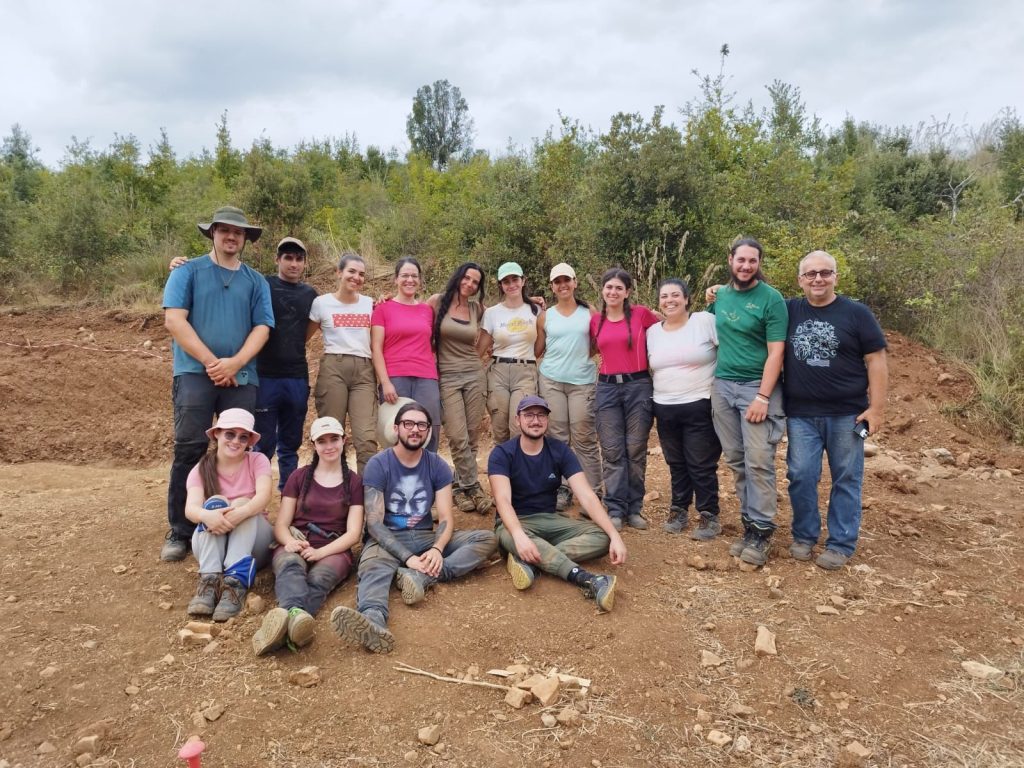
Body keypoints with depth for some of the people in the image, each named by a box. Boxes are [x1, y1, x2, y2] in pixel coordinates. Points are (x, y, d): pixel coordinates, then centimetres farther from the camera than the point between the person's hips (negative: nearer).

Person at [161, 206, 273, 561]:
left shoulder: (256, 281, 14)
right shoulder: (187, 272, 7)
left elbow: (261, 328, 5)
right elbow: (174, 320, -4)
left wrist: (234, 363, -11)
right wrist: (211, 362, -11)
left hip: (242, 377, 3)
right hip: (195, 373, -2)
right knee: (189, 450, -6)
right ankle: (180, 532, 3)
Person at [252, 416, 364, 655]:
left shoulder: (354, 482, 12)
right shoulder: (299, 477, 17)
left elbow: (353, 534, 3)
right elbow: (281, 524, 10)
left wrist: (319, 552, -16)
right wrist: (290, 542, -15)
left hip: (333, 551, 0)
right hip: (296, 546, 1)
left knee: (319, 578, -36)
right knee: (290, 565, -37)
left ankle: (283, 620, -66)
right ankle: (295, 614, -68)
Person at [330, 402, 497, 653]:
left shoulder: (438, 466, 3)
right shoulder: (378, 465, -6)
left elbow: (446, 518, -4)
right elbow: (374, 523, -13)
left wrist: (437, 549, -26)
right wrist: (408, 557, -27)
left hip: (426, 537, 4)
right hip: (386, 540, -4)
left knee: (487, 539, -17)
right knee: (372, 567, -38)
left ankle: (422, 577, -36)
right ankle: (373, 622, -71)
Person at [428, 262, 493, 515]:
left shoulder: (477, 308, 10)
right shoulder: (438, 301, 0)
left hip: (475, 375, 3)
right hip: (447, 377, -3)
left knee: (471, 437, 4)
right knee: (458, 438, -8)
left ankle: (461, 486, 17)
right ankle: (473, 487, 6)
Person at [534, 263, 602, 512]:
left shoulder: (590, 313, 5)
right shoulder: (545, 316, 9)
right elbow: (537, 350, 13)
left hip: (583, 381, -1)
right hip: (551, 380, 2)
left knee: (584, 438, -3)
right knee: (557, 437, 4)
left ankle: (593, 494, 4)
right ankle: (561, 489, 13)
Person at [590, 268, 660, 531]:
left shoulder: (641, 314, -1)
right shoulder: (595, 321, 7)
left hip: (638, 386, -2)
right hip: (607, 388, 2)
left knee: (636, 450, 4)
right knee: (612, 452, 1)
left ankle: (634, 509, 15)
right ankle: (615, 510, 8)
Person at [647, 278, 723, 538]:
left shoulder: (705, 321, -7)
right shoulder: (652, 331, 9)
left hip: (700, 407, -4)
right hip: (665, 409, 5)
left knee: (701, 465, 2)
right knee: (676, 464, 15)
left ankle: (709, 516, 17)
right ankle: (679, 510, 29)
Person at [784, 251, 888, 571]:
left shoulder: (856, 313, -2)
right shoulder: (788, 310, 5)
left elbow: (876, 361, -2)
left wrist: (876, 408, -7)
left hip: (847, 413, -1)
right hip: (801, 414, 2)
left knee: (846, 479, 6)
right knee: (801, 476, 4)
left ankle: (840, 544, 17)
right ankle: (804, 536, 21)